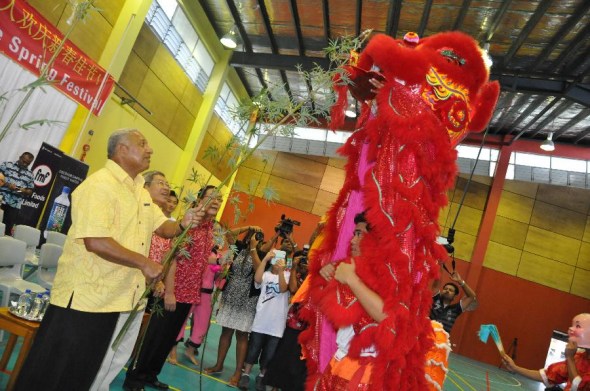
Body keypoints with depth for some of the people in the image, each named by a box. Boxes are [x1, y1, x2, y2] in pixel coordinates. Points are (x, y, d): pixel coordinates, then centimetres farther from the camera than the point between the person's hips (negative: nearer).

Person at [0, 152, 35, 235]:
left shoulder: (30, 175, 12)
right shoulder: (7, 165, 6)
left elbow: (30, 191, 13)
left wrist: (24, 191, -8)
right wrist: (7, 184, -14)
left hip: (15, 206, 2)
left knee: (8, 229, 1)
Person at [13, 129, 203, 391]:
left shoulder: (140, 192, 12)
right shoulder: (100, 184, -18)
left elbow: (163, 227, 14)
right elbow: (95, 241, -29)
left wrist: (184, 223, -8)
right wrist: (144, 263, -23)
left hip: (127, 299, 9)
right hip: (88, 297, -9)